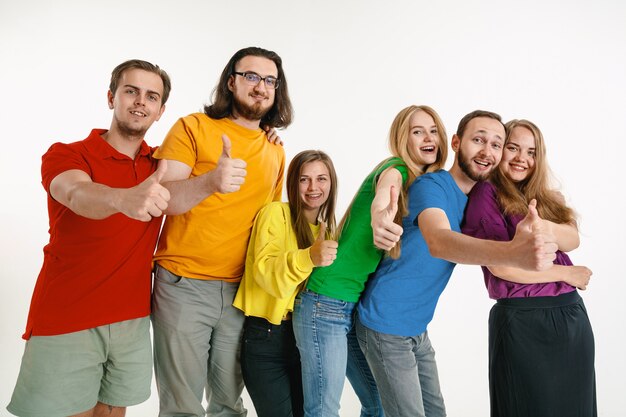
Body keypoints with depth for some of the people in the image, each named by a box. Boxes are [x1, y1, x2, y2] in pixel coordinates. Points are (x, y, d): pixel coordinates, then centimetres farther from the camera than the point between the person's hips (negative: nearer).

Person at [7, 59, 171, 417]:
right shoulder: (66, 155, -7)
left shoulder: (159, 165, 7)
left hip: (132, 321, 4)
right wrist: (122, 198, -49)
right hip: (65, 326, -3)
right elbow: (78, 195, -26)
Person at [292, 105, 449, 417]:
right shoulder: (395, 170, -12)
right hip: (327, 305, -8)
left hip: (361, 308, 9)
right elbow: (379, 204, -35)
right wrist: (382, 218, -59)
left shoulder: (422, 183, 13)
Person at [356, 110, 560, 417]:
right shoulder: (431, 185, -21)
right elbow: (439, 242, -41)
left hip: (417, 328, 8)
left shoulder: (474, 197, 5)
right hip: (386, 326, -8)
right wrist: (512, 253, -57)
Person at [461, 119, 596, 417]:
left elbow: (572, 239, -5)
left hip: (572, 315, 6)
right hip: (522, 320, -6)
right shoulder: (485, 193, -6)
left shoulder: (547, 197, 14)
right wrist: (565, 273, -5)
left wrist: (542, 225, -26)